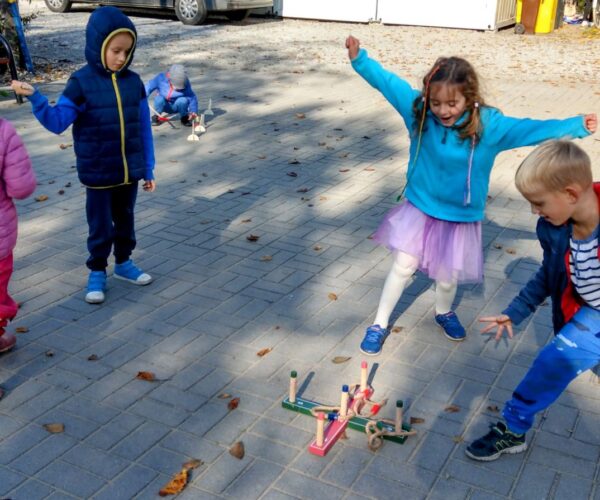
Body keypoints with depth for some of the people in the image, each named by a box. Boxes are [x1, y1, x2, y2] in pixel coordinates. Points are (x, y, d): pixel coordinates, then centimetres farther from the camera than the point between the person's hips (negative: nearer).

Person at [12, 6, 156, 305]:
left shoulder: (133, 82, 0)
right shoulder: (81, 83, -11)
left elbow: (144, 129, 4)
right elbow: (57, 122, -12)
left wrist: (148, 168, 5)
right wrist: (34, 98, -29)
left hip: (130, 172, 3)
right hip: (98, 175, -3)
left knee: (125, 221, 18)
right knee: (100, 227, 8)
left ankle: (124, 263, 37)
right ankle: (97, 273, 25)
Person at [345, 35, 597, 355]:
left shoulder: (488, 124, -19)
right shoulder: (418, 110, -15)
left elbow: (532, 130, -23)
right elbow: (388, 82, -9)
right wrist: (359, 59, -15)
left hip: (460, 218, 0)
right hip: (419, 209, 1)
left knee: (447, 277, 15)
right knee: (403, 267, 6)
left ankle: (444, 313, 49)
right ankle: (380, 324, 25)